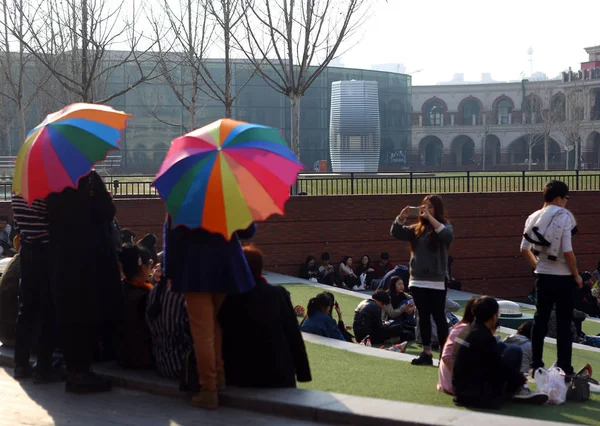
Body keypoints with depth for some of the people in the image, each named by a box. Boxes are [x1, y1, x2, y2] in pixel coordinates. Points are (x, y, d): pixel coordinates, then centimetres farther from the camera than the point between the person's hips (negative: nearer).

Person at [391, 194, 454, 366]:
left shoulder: (444, 227, -2)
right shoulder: (417, 229, 10)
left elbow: (448, 235, -25)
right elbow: (396, 233, 8)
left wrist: (429, 217, -25)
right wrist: (401, 217, -9)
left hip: (436, 282, -5)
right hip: (417, 281, 5)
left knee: (439, 317, -3)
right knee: (423, 317, 9)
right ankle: (426, 353, 14)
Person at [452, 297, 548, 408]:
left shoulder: (475, 331, 9)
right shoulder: (485, 338, -18)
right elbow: (499, 368, -10)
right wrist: (520, 378, 3)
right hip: (476, 393, -9)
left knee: (501, 347, 22)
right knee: (514, 351, -6)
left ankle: (513, 389, 15)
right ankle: (515, 389, 8)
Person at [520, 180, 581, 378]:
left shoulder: (533, 218, 4)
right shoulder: (564, 217, -15)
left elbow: (524, 249, 8)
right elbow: (567, 252, -19)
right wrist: (577, 275, -7)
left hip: (543, 277, 6)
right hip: (563, 278, -6)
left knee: (540, 320, 13)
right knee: (563, 323, 1)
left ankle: (536, 365, 16)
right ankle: (564, 368, 4)